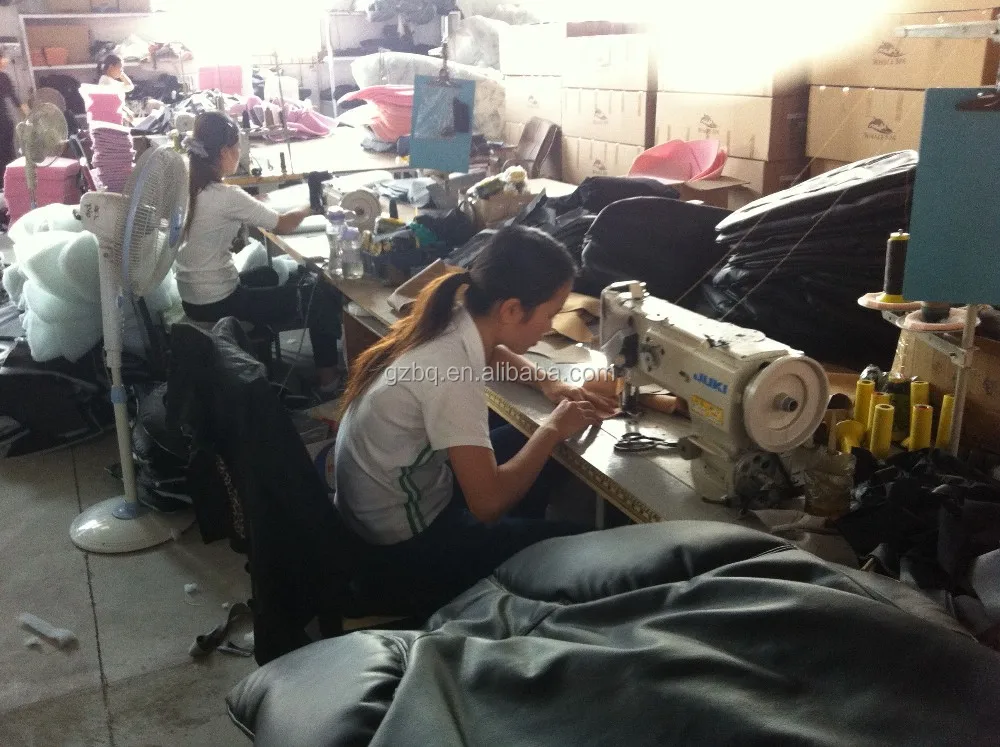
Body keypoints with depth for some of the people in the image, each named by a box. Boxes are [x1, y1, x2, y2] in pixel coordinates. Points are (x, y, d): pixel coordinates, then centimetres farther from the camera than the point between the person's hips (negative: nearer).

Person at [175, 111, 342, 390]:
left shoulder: (187, 187, 1)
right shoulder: (227, 197, -23)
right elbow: (282, 226, -10)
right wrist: (310, 208, 7)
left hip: (192, 298, 9)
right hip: (217, 304, -9)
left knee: (271, 274, 32)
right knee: (322, 293, 3)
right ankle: (328, 375, 15)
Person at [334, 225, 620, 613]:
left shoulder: (451, 323, -7)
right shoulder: (450, 371, -32)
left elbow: (494, 352, 19)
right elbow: (489, 503, -30)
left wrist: (549, 383, 1)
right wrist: (553, 430, -17)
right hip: (403, 549, -8)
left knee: (525, 445, 18)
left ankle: (520, 540, 32)